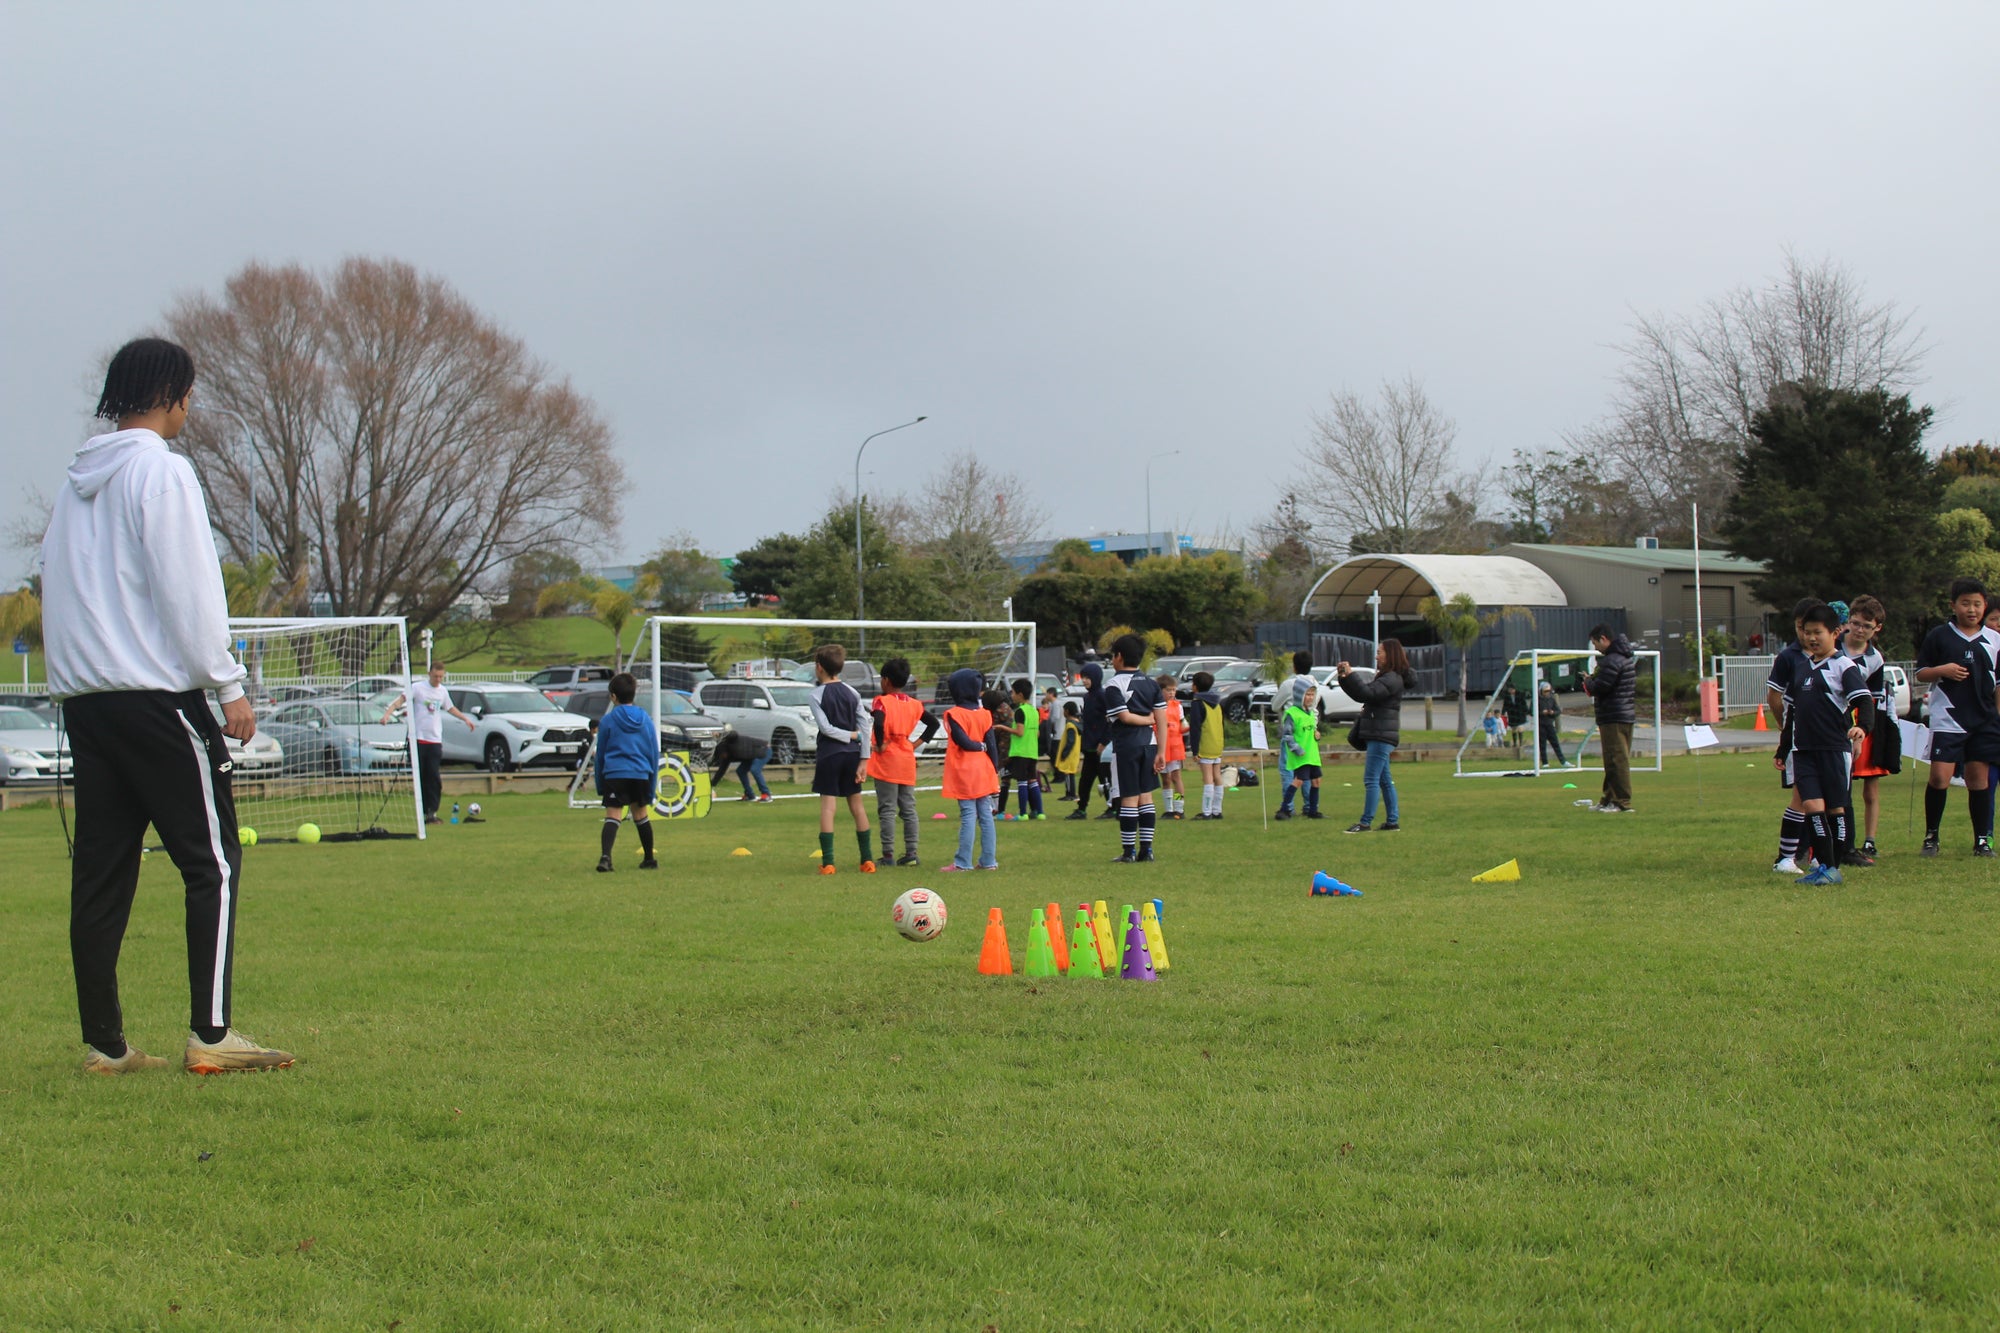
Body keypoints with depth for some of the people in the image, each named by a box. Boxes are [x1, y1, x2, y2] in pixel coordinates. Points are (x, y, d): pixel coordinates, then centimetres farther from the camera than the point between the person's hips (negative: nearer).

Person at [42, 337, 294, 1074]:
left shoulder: (78, 480, 17)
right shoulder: (159, 468, -7)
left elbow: (59, 588, 18)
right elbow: (187, 589, -12)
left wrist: (76, 675, 18)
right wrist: (228, 685, -9)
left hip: (83, 697, 8)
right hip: (156, 692, -8)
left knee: (100, 872, 7)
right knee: (213, 863, -5)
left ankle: (105, 1043, 8)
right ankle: (211, 1036, -10)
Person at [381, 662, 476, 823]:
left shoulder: (442, 691, 13)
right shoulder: (417, 688, -4)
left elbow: (450, 708, 32)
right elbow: (400, 699, -15)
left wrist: (466, 719, 33)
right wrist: (387, 714, -31)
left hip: (435, 740, 4)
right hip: (418, 739, -4)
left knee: (434, 778, -4)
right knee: (420, 778, -1)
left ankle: (432, 812, -2)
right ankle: (422, 812, 6)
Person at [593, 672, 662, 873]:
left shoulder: (607, 720, 1)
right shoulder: (646, 719, 9)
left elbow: (600, 754, 7)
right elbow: (654, 753, 12)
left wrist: (599, 785, 15)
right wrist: (653, 783, 19)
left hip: (614, 774, -3)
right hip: (641, 775, 3)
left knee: (612, 817, -11)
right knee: (641, 816, 18)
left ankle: (605, 856, -31)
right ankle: (649, 860, 28)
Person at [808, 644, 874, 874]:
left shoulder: (817, 694, -7)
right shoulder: (853, 693, 6)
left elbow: (825, 727, -15)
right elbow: (864, 728, 3)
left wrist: (851, 735, -4)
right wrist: (863, 760, 3)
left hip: (829, 754, -4)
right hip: (852, 753, 4)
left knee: (828, 806, -4)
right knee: (857, 805, 12)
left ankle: (827, 862, -8)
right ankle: (867, 859, 13)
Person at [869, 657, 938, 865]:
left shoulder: (882, 701, -9)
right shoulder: (914, 704, 9)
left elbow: (879, 723, -27)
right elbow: (933, 723, 12)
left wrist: (880, 745, -15)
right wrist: (917, 743, 11)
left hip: (887, 762, -5)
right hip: (908, 762, 6)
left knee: (887, 809, -4)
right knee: (909, 808, 9)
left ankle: (888, 854, -5)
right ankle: (911, 853, 8)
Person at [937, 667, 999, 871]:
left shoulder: (954, 714, -9)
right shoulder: (984, 715, 6)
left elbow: (963, 742, -18)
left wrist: (979, 746, 0)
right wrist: (995, 771, 9)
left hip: (964, 773, -5)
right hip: (983, 771, 5)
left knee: (968, 816, -6)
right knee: (986, 815, 6)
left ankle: (963, 862, -5)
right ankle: (989, 861, 8)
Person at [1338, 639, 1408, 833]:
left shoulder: (1392, 679, -13)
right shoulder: (1384, 677, 19)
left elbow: (1368, 693, -25)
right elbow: (1361, 695, 20)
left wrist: (1350, 675, -21)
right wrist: (1344, 678, 9)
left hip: (1382, 736, -10)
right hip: (1378, 735, 10)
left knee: (1371, 779, -10)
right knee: (1384, 779, 11)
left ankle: (1366, 822, -11)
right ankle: (1392, 821, 14)